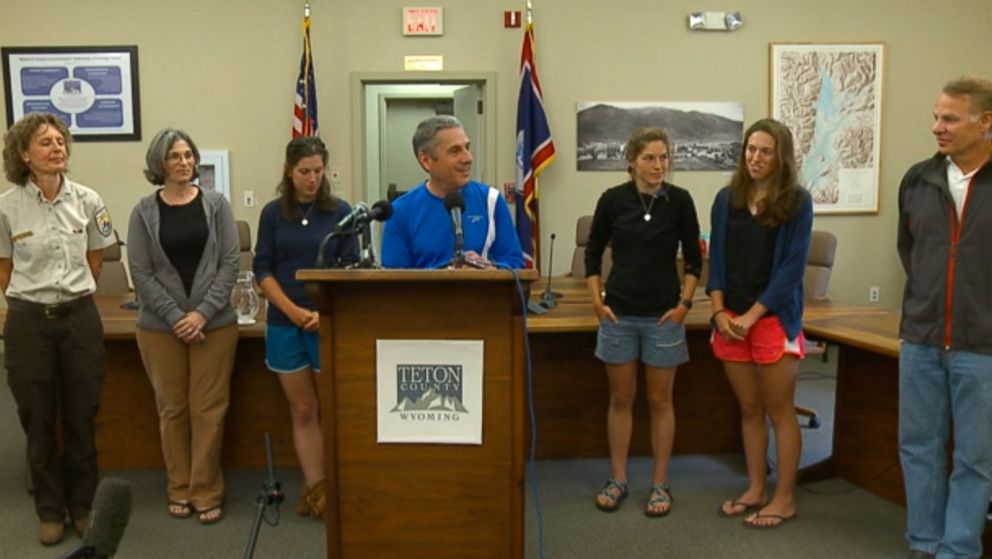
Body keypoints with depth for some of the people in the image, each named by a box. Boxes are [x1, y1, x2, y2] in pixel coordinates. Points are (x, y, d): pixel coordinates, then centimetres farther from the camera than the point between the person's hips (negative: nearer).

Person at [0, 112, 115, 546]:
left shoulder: (87, 200, -2)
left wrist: (72, 296, 12)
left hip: (80, 318, 1)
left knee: (82, 417, 9)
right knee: (38, 421, 8)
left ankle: (83, 505, 25)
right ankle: (50, 510, 24)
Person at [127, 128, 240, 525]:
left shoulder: (215, 204, 1)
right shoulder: (144, 212, 0)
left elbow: (230, 263, -3)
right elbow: (141, 273, -3)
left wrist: (203, 313, -12)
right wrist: (175, 317, -12)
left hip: (214, 324, 0)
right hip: (160, 327, 1)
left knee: (208, 409, 3)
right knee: (172, 409, 10)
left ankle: (207, 492, 15)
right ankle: (180, 489, 24)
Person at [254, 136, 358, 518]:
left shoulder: (340, 211, 0)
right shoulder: (273, 213, 3)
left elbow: (352, 269, -1)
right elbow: (263, 271, 2)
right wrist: (293, 310, -11)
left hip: (331, 322, -1)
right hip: (285, 323, 1)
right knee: (303, 411, 7)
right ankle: (315, 488, 14)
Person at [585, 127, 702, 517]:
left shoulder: (679, 200, -4)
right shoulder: (613, 199, -3)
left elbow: (693, 258, 3)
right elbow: (593, 253, 7)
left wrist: (685, 302, -5)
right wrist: (596, 300, -1)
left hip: (663, 315, -1)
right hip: (619, 314, 1)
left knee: (660, 401, 7)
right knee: (620, 399, 9)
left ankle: (660, 484, 20)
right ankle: (617, 480, 22)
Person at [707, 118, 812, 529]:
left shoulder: (797, 202, -5)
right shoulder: (726, 199, 7)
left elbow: (792, 267, -10)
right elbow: (716, 259, 7)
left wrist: (752, 316, -14)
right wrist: (720, 311, -6)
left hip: (774, 318, -4)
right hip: (730, 319, 4)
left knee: (779, 411, 4)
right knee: (749, 409, 13)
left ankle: (784, 498, 16)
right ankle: (756, 490, 25)